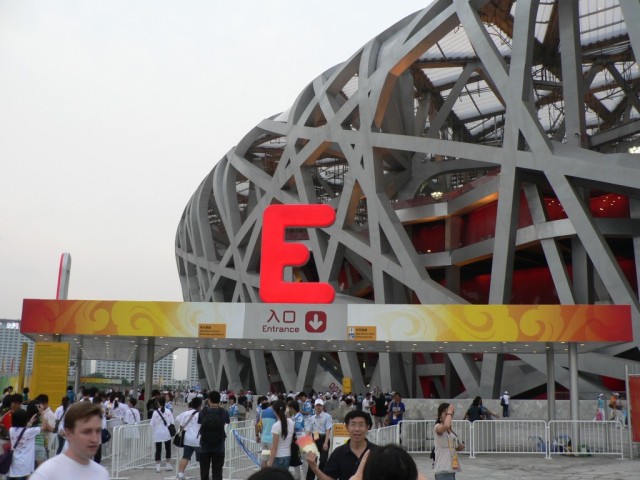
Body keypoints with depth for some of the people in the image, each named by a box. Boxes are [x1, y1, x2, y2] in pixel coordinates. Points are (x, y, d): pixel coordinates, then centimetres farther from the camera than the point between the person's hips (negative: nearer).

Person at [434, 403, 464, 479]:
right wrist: (449, 412, -21)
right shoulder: (437, 427, -10)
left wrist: (460, 447, 9)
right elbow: (446, 426, -35)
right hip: (443, 470, -9)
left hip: (451, 469, 9)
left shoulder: (451, 431, 15)